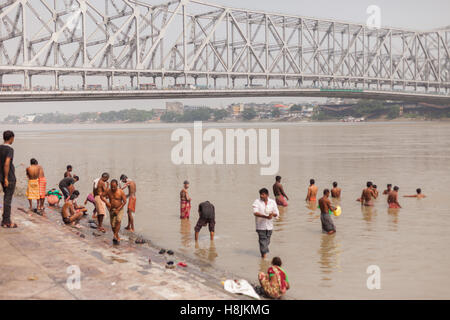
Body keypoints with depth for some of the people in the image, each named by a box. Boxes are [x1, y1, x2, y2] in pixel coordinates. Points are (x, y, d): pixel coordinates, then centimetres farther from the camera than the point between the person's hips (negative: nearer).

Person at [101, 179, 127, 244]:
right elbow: (102, 196, 6)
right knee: (113, 225, 0)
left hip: (119, 209, -3)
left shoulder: (121, 192, -14)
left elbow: (125, 202, -13)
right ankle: (118, 238, 17)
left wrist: (118, 210, -17)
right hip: (112, 209, 3)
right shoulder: (109, 191, -5)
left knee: (118, 221, -27)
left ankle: (115, 236, -20)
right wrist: (106, 202, -12)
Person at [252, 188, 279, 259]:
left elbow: (277, 214, 5)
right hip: (260, 226, -3)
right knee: (262, 240, -7)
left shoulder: (272, 202, 4)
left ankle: (264, 252, 30)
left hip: (269, 226, 3)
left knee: (267, 240, 11)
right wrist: (266, 216, -29)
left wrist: (273, 214, -20)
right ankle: (264, 254, 0)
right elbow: (255, 213, -18)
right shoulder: (257, 202, -6)